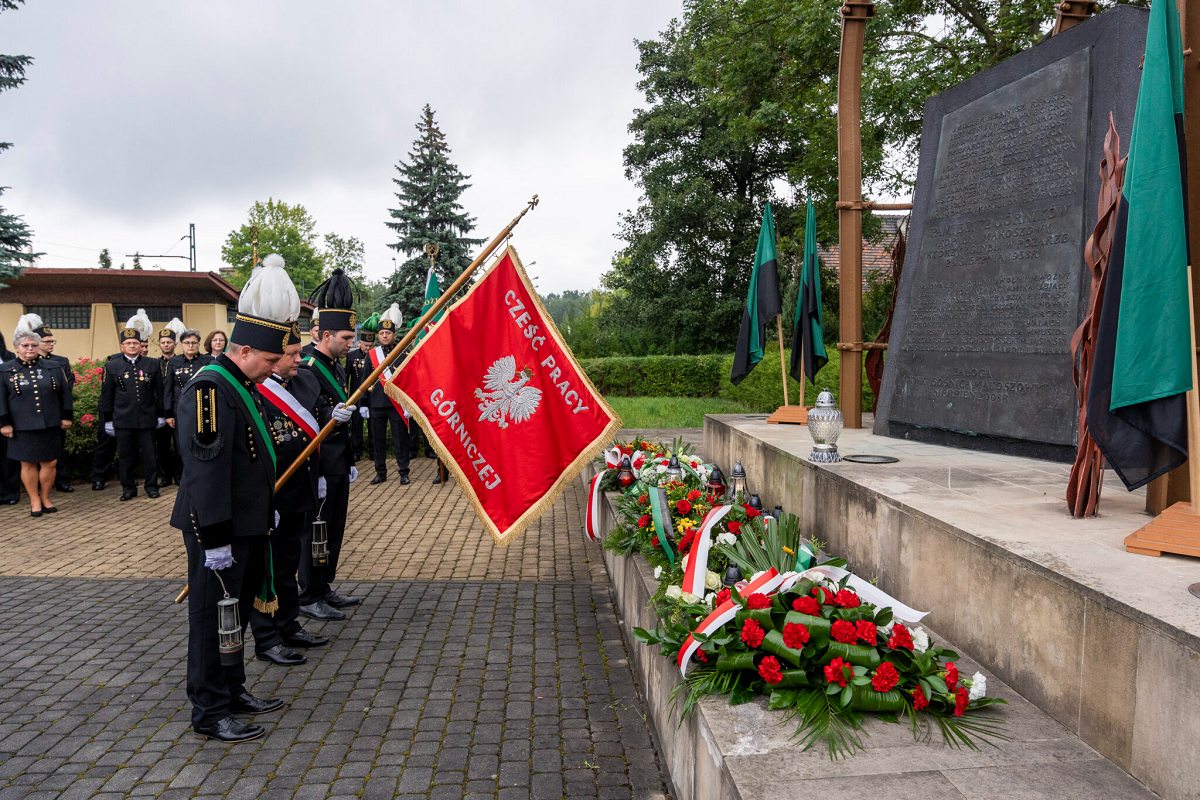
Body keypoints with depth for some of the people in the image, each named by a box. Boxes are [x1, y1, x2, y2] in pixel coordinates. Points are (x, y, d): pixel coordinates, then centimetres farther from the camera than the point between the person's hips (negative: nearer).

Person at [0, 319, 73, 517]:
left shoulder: (52, 368, 7)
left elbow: (65, 393, 10)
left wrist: (66, 416, 6)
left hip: (49, 426, 1)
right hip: (23, 428, -1)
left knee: (49, 463, 4)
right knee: (28, 464, 7)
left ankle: (45, 498, 21)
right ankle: (35, 501, 19)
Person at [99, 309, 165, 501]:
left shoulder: (153, 364, 6)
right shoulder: (112, 367, 6)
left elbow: (159, 391, 9)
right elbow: (106, 396, 8)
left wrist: (161, 415, 8)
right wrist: (107, 420, 5)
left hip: (147, 419, 0)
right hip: (123, 420, 0)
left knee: (149, 454, 4)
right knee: (126, 456, 6)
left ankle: (152, 486, 16)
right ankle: (128, 488, 17)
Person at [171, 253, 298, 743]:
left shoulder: (242, 386, 12)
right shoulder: (209, 389, -19)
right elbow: (205, 467, -24)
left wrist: (266, 510, 25)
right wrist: (215, 539, -25)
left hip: (247, 524, 10)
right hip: (220, 529, -10)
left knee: (237, 610, 19)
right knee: (213, 616, 2)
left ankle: (233, 690, 34)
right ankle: (210, 714, 14)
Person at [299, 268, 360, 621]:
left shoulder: (335, 366, 14)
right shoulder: (307, 368, -16)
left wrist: (350, 461, 23)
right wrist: (331, 416, -38)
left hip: (338, 464, 9)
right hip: (318, 464, -9)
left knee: (335, 527, 15)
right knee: (315, 529, 0)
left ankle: (325, 588, 27)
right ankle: (309, 599, 11)